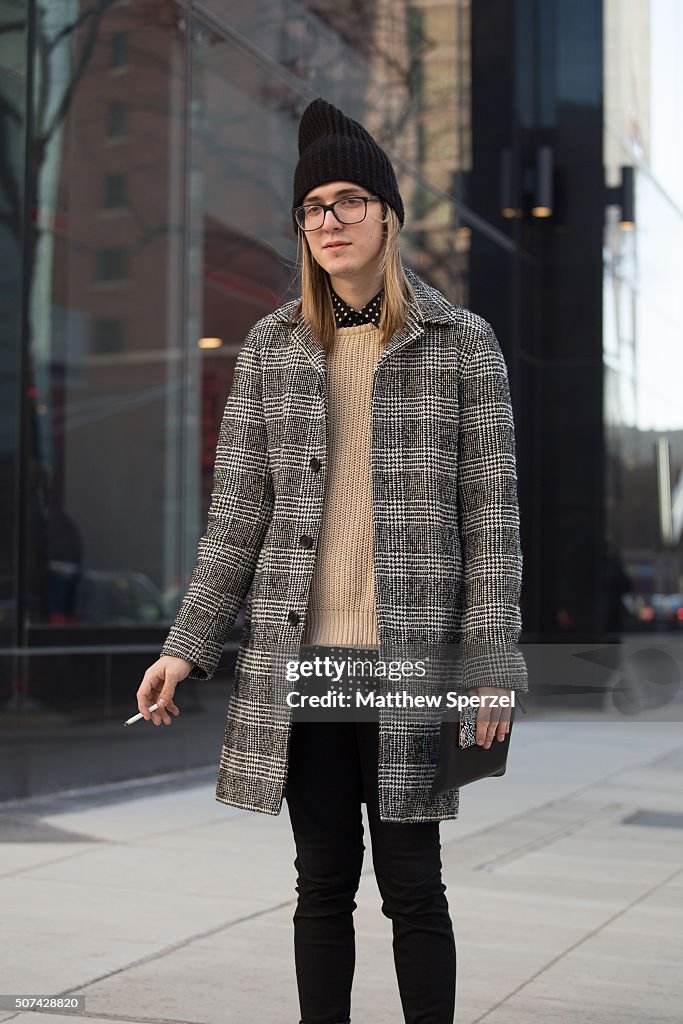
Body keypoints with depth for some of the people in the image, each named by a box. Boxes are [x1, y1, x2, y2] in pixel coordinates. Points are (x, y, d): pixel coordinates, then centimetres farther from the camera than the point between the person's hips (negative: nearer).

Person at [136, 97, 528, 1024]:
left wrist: (491, 663, -7)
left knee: (411, 883, 4)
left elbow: (492, 511, -1)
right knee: (324, 880, 11)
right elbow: (237, 512, 8)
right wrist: (189, 646, 2)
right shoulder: (272, 347, 9)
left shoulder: (463, 342, 2)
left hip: (410, 660, -2)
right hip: (296, 660, 3)